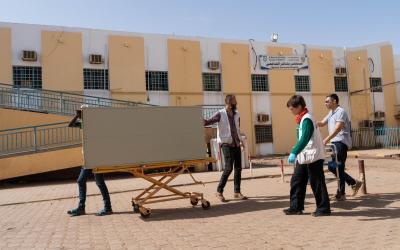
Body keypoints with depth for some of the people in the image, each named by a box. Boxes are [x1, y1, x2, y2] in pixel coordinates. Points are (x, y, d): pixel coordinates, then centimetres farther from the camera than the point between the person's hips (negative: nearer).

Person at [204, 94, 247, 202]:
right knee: (229, 168, -12)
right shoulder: (220, 114, -6)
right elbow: (208, 122, -14)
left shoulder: (237, 115, 11)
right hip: (226, 144, -6)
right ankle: (219, 191, 1)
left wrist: (240, 140, 15)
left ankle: (237, 192, 17)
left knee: (238, 168, 6)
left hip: (236, 144, 6)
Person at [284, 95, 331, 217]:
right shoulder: (302, 119, 13)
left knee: (317, 183, 0)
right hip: (304, 157, 10)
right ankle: (296, 207, 19)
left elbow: (304, 139, -27)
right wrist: (296, 153, 20)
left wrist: (294, 153, -34)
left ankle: (323, 208, 11)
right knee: (296, 181, 11)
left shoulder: (307, 119, -16)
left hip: (313, 156, -10)